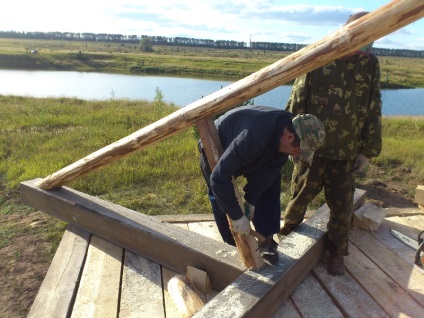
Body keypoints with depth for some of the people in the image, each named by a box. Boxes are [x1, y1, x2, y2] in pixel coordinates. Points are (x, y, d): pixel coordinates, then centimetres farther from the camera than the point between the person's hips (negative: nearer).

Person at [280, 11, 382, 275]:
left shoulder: (371, 65, 2)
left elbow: (373, 112, 6)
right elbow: (297, 102, -3)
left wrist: (368, 150, 4)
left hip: (346, 151, 2)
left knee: (341, 205, 9)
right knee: (302, 192, 14)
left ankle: (337, 252, 29)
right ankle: (289, 224, 42)